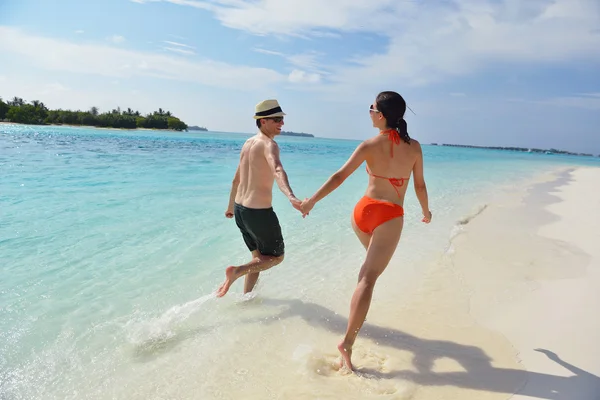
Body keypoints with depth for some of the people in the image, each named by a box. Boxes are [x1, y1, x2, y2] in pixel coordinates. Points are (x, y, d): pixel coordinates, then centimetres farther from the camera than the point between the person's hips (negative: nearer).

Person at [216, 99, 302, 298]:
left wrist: (231, 206, 32)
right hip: (259, 212, -8)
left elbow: (236, 179, 20)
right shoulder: (269, 144, -15)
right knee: (277, 257, 10)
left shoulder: (248, 143, 11)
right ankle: (236, 271, -7)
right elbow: (278, 171, -37)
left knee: (258, 257, 24)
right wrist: (292, 197, -53)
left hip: (240, 209, 8)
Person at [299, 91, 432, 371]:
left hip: (363, 211, 2)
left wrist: (312, 201, -3)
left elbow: (340, 176, -9)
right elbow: (419, 186, 8)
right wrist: (426, 212, 25)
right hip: (390, 216, -2)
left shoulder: (370, 145, -3)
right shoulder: (414, 147, 1)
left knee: (372, 261, 31)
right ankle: (348, 342, -11)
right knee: (368, 279, -6)